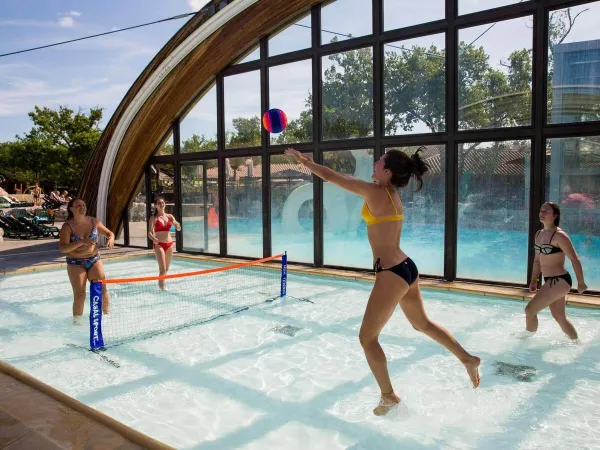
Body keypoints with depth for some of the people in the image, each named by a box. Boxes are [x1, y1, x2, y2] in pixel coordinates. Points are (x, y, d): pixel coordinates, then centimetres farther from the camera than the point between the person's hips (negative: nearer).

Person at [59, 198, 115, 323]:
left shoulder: (93, 221, 1)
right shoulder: (67, 226, -10)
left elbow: (109, 233, 11)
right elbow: (62, 248, -19)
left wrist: (111, 238, -14)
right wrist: (81, 242, -33)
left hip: (94, 260, 3)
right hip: (75, 263, -3)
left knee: (102, 290, -1)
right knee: (79, 295, -4)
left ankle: (107, 315, 19)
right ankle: (77, 322, 13)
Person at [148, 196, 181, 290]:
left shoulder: (169, 216, 7)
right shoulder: (154, 218, -5)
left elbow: (178, 229, 5)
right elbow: (149, 232, -13)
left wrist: (176, 224, -19)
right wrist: (153, 238, -34)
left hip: (169, 244, 5)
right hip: (159, 245, -4)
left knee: (166, 269, 14)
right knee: (162, 269, -12)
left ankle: (161, 283, 32)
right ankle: (162, 286, -2)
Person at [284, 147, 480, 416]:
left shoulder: (375, 192, -15)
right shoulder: (392, 193, 10)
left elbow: (330, 176, -10)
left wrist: (301, 159, 5)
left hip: (392, 273, -10)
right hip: (406, 268, 10)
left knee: (367, 337, 6)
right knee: (422, 324, 29)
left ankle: (388, 397, 16)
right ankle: (468, 359, 39)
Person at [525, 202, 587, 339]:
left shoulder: (559, 235, -17)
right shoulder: (539, 234, 8)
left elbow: (574, 259, -14)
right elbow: (537, 260, 16)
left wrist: (581, 282, -10)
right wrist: (534, 280, 15)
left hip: (559, 281, -9)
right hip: (550, 281, 9)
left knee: (530, 310, -9)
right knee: (559, 317, 20)